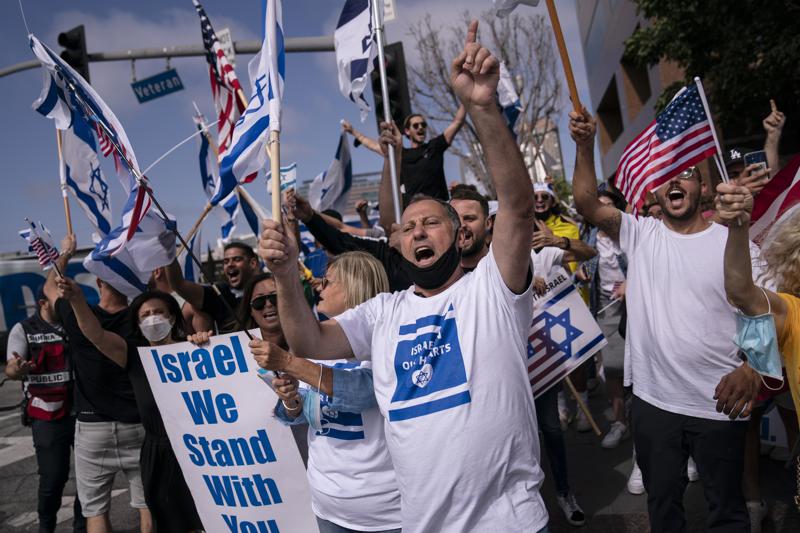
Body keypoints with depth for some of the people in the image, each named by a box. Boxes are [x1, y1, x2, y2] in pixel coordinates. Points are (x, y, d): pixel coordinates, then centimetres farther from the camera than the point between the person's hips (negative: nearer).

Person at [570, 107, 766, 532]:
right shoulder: (640, 234, 1)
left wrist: (750, 369, -20)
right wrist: (585, 145, -24)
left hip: (718, 404, -1)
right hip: (653, 401, 2)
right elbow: (587, 204, -12)